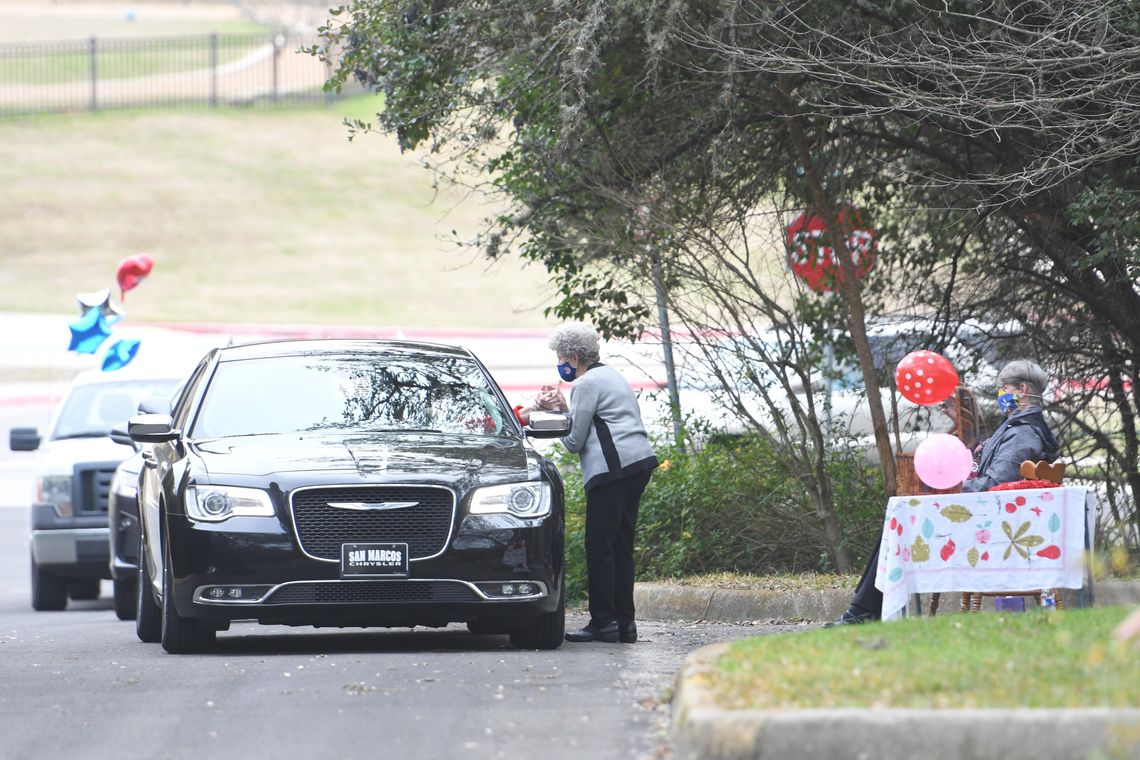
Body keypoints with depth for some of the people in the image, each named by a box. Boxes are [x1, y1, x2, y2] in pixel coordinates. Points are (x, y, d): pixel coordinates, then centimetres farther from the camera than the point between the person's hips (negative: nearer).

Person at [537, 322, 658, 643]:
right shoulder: (611, 376, 24)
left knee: (599, 546, -7)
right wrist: (562, 409, 19)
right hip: (639, 463, 10)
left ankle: (603, 622, -8)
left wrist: (561, 411, 8)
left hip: (613, 469, -10)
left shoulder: (586, 385, -6)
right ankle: (624, 621, 9)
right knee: (621, 545, 10)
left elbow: (573, 441, -6)